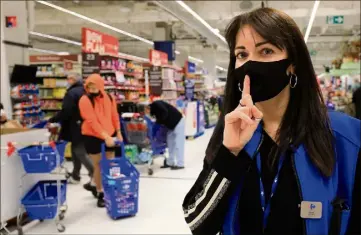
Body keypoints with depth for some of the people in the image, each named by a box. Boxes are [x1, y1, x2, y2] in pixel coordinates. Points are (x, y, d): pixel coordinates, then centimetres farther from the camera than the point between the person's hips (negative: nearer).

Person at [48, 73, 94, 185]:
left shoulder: (71, 93, -15)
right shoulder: (84, 91, 12)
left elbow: (65, 112, -21)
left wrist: (51, 120, -11)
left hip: (76, 127, -9)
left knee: (79, 152, -4)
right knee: (77, 151, 16)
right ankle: (75, 176, 23)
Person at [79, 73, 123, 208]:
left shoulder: (109, 98, 2)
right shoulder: (85, 100, -14)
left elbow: (114, 116, 10)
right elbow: (92, 121, -21)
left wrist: (118, 133, 6)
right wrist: (105, 136, -27)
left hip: (110, 136, 5)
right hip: (92, 137, -5)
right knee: (98, 165, 2)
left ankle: (95, 186, 31)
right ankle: (100, 193, 18)